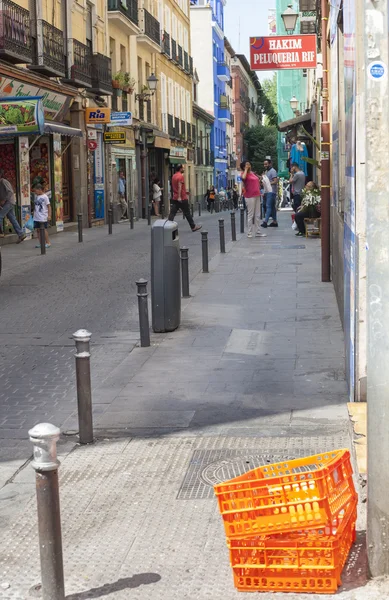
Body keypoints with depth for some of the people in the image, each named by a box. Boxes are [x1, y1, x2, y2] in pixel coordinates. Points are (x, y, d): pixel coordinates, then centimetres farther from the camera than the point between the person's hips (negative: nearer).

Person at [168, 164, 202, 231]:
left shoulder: (174, 176, 16)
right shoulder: (180, 176, -12)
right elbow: (179, 186, -22)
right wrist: (179, 196, -29)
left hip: (175, 198, 8)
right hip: (182, 198, -8)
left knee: (172, 213, 1)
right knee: (187, 213, 2)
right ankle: (193, 227, 12)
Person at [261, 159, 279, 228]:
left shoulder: (273, 171, -10)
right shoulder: (266, 171, 19)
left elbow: (275, 181, -18)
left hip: (271, 191, -10)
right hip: (267, 191, 10)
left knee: (268, 206, -14)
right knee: (272, 207, 11)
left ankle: (265, 222, -20)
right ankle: (274, 221, 14)